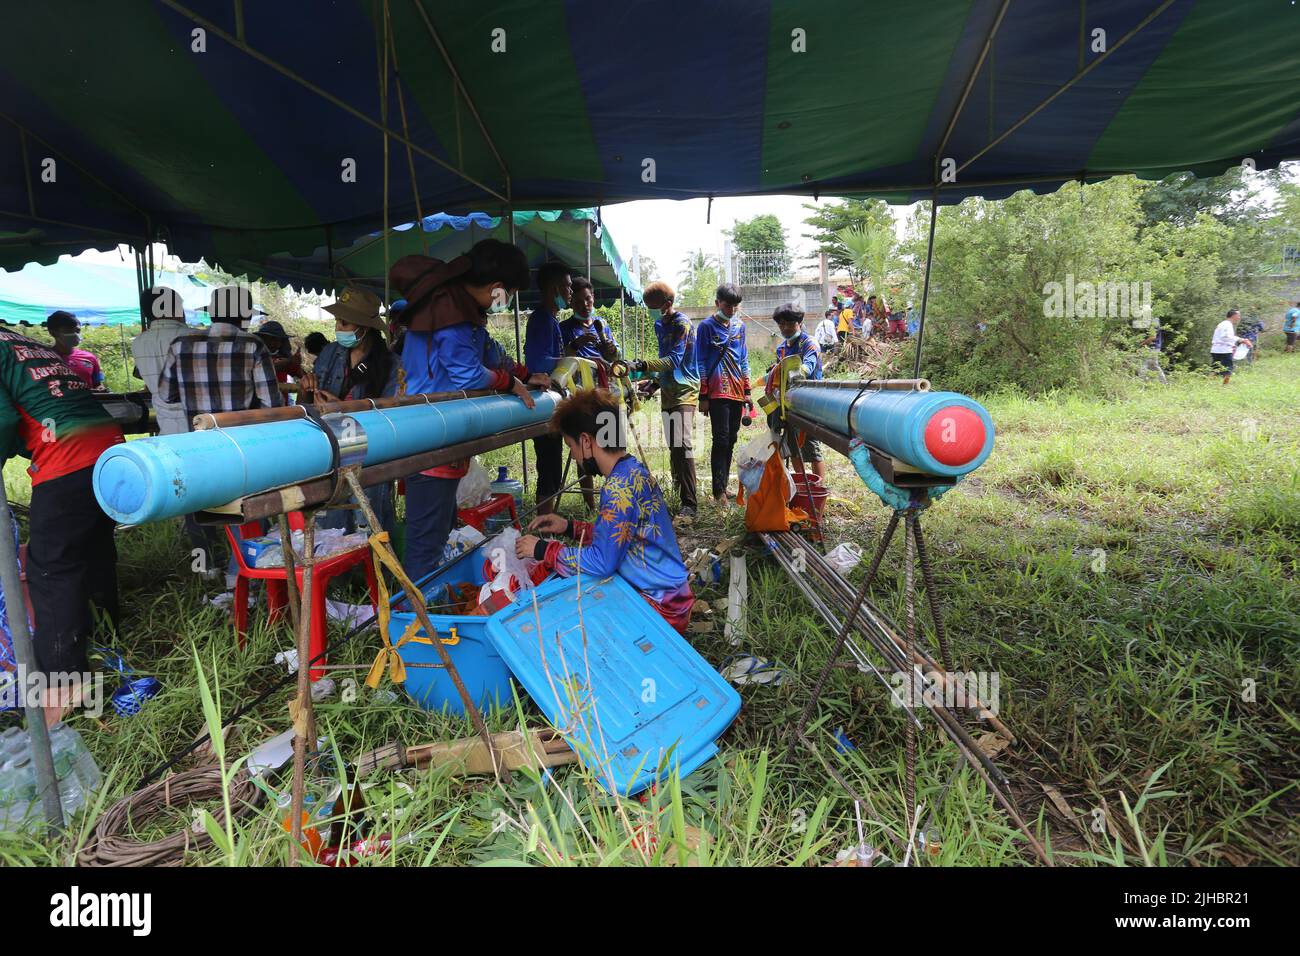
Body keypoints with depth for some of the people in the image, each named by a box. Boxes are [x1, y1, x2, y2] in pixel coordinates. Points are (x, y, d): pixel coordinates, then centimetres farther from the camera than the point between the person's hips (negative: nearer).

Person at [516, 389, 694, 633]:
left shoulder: (619, 487, -23)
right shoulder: (634, 469, 6)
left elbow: (601, 562, -24)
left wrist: (543, 550, -12)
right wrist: (570, 527, 12)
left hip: (661, 609, -9)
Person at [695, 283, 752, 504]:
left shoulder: (740, 326, 14)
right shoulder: (707, 326, -2)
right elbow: (701, 363, -4)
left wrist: (747, 392, 13)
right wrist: (703, 396, -8)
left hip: (737, 392, 6)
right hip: (717, 392, -6)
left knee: (731, 440, 9)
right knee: (721, 440, -10)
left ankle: (724, 485, 18)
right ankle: (719, 491, -5)